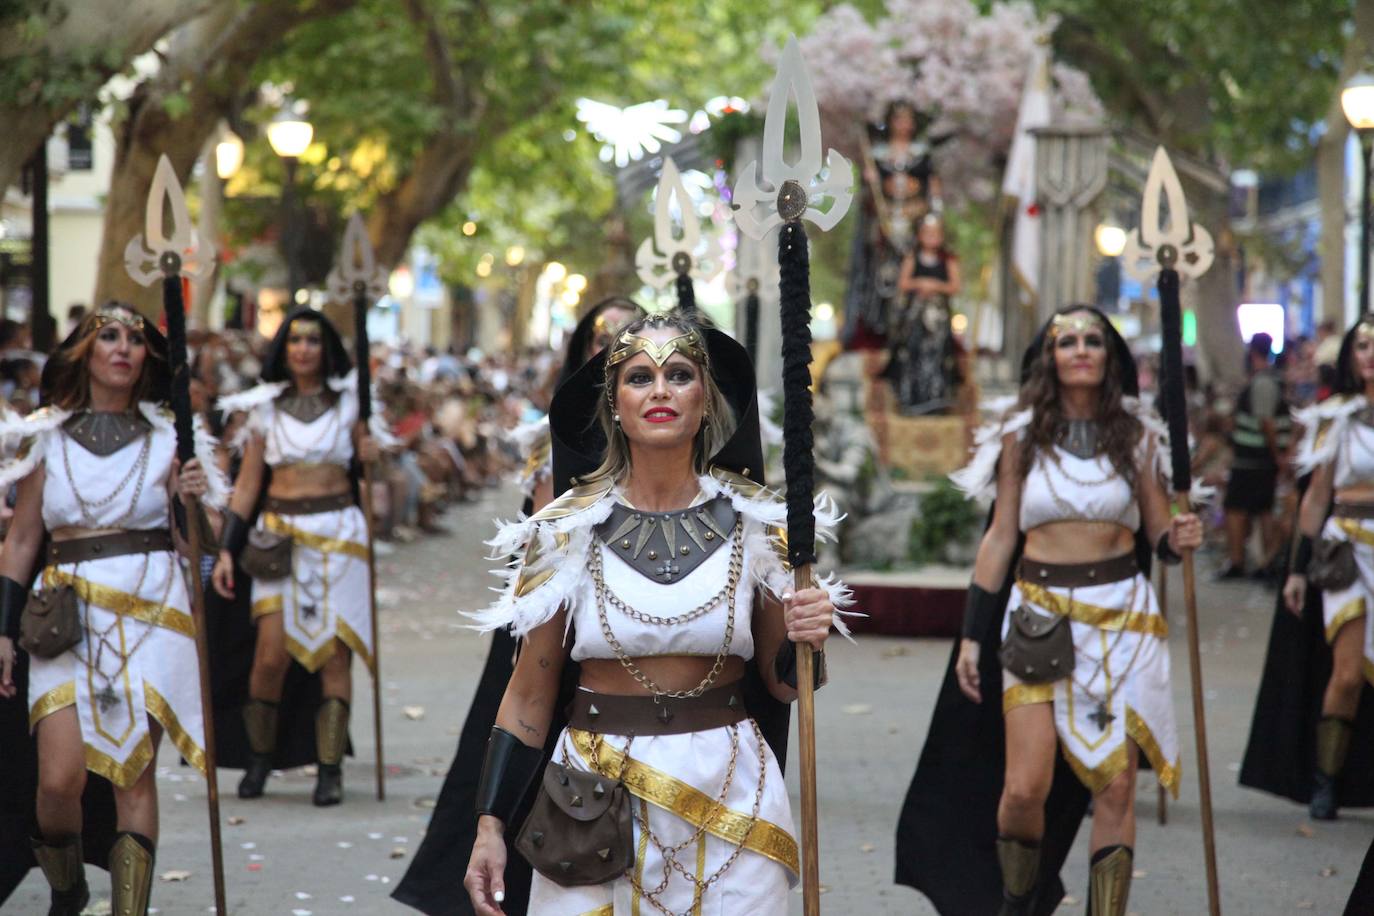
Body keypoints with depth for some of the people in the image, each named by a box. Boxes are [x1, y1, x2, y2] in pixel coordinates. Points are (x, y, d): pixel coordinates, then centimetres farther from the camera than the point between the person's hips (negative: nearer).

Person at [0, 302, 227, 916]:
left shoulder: (167, 439, 9)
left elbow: (194, 543, 10)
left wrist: (192, 502, -10)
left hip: (149, 614, 0)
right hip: (67, 618, 0)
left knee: (135, 774, -5)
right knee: (59, 778, -10)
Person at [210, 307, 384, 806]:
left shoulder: (349, 401, 8)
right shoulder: (264, 407, 9)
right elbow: (247, 484, 10)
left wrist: (369, 457, -10)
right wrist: (227, 550, 3)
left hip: (338, 533, 0)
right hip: (279, 536, 0)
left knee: (335, 652, -5)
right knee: (272, 653, -9)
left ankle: (330, 769, 0)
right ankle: (258, 758, 9)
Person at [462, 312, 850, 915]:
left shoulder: (755, 524, -2)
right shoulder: (569, 529, -4)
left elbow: (782, 683, 7)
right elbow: (529, 693, 1)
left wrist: (803, 641, -15)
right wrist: (490, 825, -4)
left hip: (729, 794, 1)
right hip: (598, 797, -1)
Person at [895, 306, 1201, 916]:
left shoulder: (1137, 436, 4)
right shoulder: (1022, 437, 3)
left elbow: (1158, 533, 10)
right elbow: (1000, 537, 7)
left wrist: (1178, 540, -15)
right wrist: (972, 635, 5)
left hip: (1120, 616, 1)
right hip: (1039, 618, -1)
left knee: (1115, 787, -2)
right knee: (1024, 787, -7)